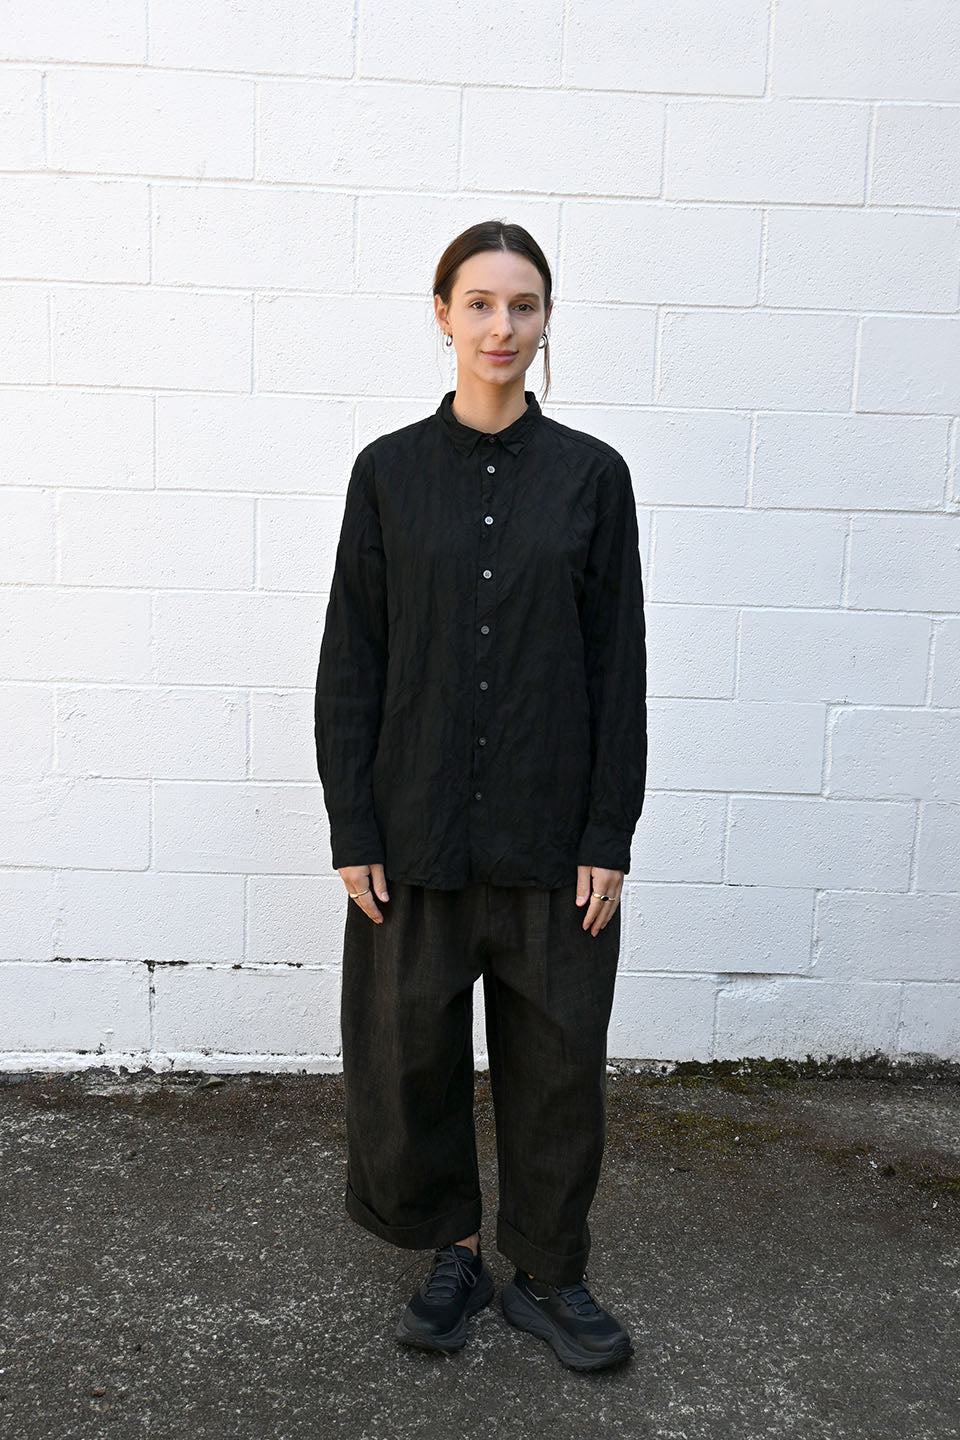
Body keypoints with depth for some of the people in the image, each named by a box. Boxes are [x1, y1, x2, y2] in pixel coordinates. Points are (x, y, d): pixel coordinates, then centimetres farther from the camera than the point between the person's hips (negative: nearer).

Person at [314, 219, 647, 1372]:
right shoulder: (389, 470, 1)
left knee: (557, 1057, 9)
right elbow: (350, 660, 1)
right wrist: (353, 830, -4)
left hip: (551, 829, 0)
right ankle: (453, 1249, 34)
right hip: (419, 826, 1)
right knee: (410, 1049, 10)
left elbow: (619, 663, 0)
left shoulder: (591, 474, 0)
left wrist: (610, 835, -4)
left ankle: (547, 1275, 30)